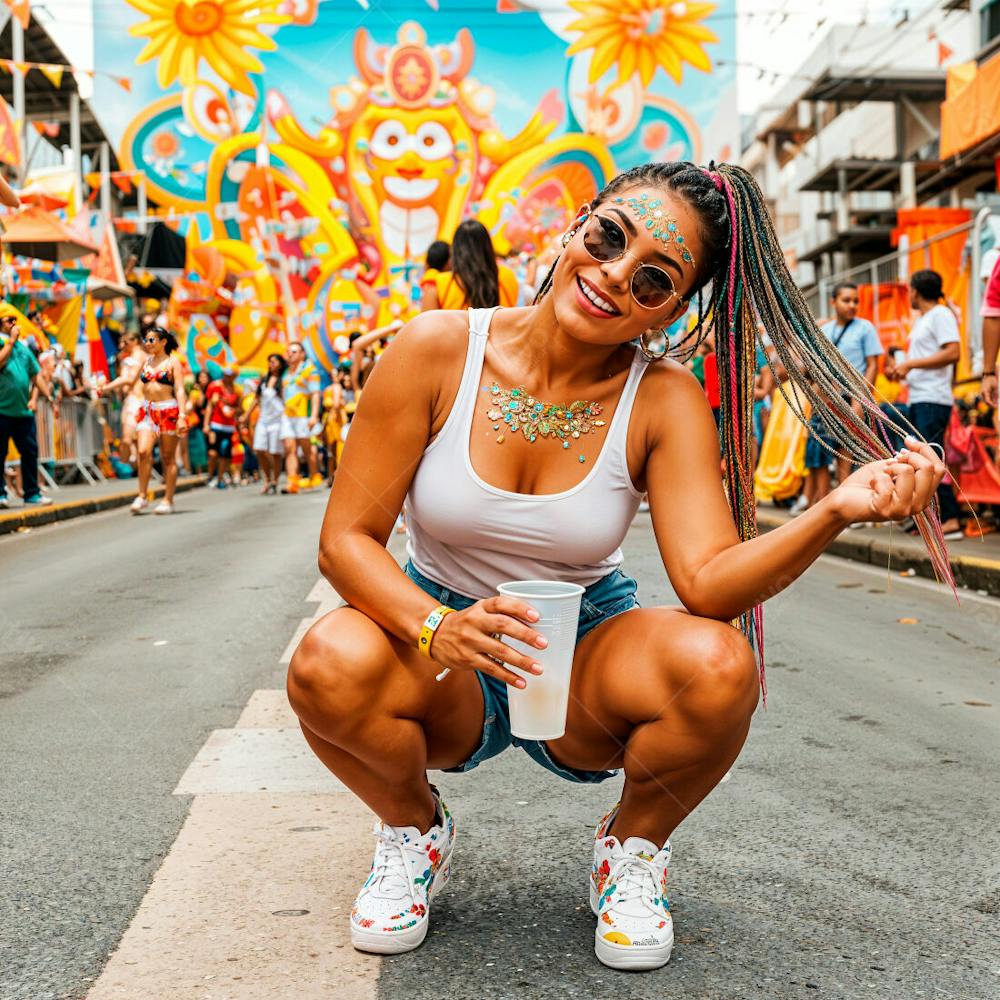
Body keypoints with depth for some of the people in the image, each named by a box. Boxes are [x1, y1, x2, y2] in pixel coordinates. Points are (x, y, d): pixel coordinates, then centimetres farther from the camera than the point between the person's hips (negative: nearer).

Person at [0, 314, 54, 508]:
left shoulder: (23, 347, 15)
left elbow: (36, 375, 17)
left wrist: (50, 397, 9)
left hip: (24, 411, 6)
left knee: (30, 452, 5)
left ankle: (32, 493, 12)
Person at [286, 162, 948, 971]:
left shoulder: (663, 399, -11)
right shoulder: (439, 350, -13)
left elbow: (710, 581, -23)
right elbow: (347, 539, -13)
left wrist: (837, 512, -39)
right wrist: (438, 628, -32)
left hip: (590, 669, 0)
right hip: (448, 682, 0)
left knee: (718, 666, -31)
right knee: (330, 664, -33)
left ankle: (634, 846, 3)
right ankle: (414, 827, 3)